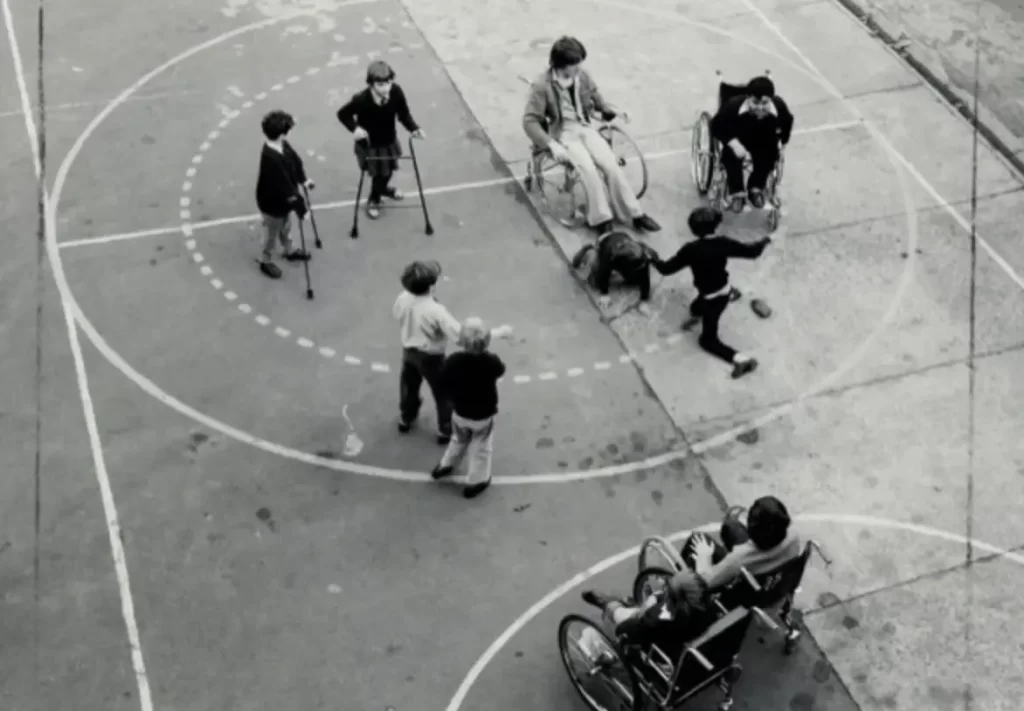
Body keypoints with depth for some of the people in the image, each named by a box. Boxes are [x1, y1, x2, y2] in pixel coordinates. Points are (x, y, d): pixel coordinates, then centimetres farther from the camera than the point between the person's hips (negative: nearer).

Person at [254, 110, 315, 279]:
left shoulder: (282, 145, -15)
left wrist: (303, 179, 5)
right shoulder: (271, 159, -42)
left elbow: (295, 159, 8)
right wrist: (301, 208, -30)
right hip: (272, 203, -8)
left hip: (283, 199, 8)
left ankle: (290, 250, 59)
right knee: (271, 233, 19)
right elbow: (285, 188, -37)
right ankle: (266, 261, 44)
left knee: (286, 226, 33)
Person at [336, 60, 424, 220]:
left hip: (389, 141, 4)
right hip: (369, 144, -4)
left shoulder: (396, 92, -26)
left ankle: (383, 188, 63)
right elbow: (343, 114, -16)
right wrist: (355, 128, -33)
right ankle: (373, 200, 46)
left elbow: (404, 113, -9)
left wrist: (414, 128, -24)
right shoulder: (361, 100, -34)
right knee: (378, 173, 13)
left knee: (388, 170, 27)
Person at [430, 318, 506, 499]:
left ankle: (445, 466, 54)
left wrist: (456, 399, 8)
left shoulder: (453, 361, -26)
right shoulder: (491, 362, -30)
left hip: (460, 412, 3)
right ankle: (475, 483, 37)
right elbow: (501, 369, -5)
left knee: (458, 441, 33)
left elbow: (444, 384, -10)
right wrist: (485, 351, 6)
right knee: (481, 449, 22)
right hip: (483, 415, -2)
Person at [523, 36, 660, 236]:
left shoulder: (582, 77, 1)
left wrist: (609, 110, 2)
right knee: (588, 168, -29)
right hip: (563, 134, -5)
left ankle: (633, 213, -9)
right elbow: (530, 121, -17)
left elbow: (595, 97, 21)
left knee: (611, 164, -16)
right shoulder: (542, 86, -15)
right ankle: (601, 219, -19)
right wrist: (551, 144, -27)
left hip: (586, 128, 5)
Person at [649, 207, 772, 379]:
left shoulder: (691, 249, -25)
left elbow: (667, 268, -15)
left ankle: (741, 359, -4)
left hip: (711, 298, -5)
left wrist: (655, 261, 7)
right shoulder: (723, 243, -16)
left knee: (708, 340, 7)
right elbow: (751, 252, -7)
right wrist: (764, 242, 14)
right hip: (724, 291, 5)